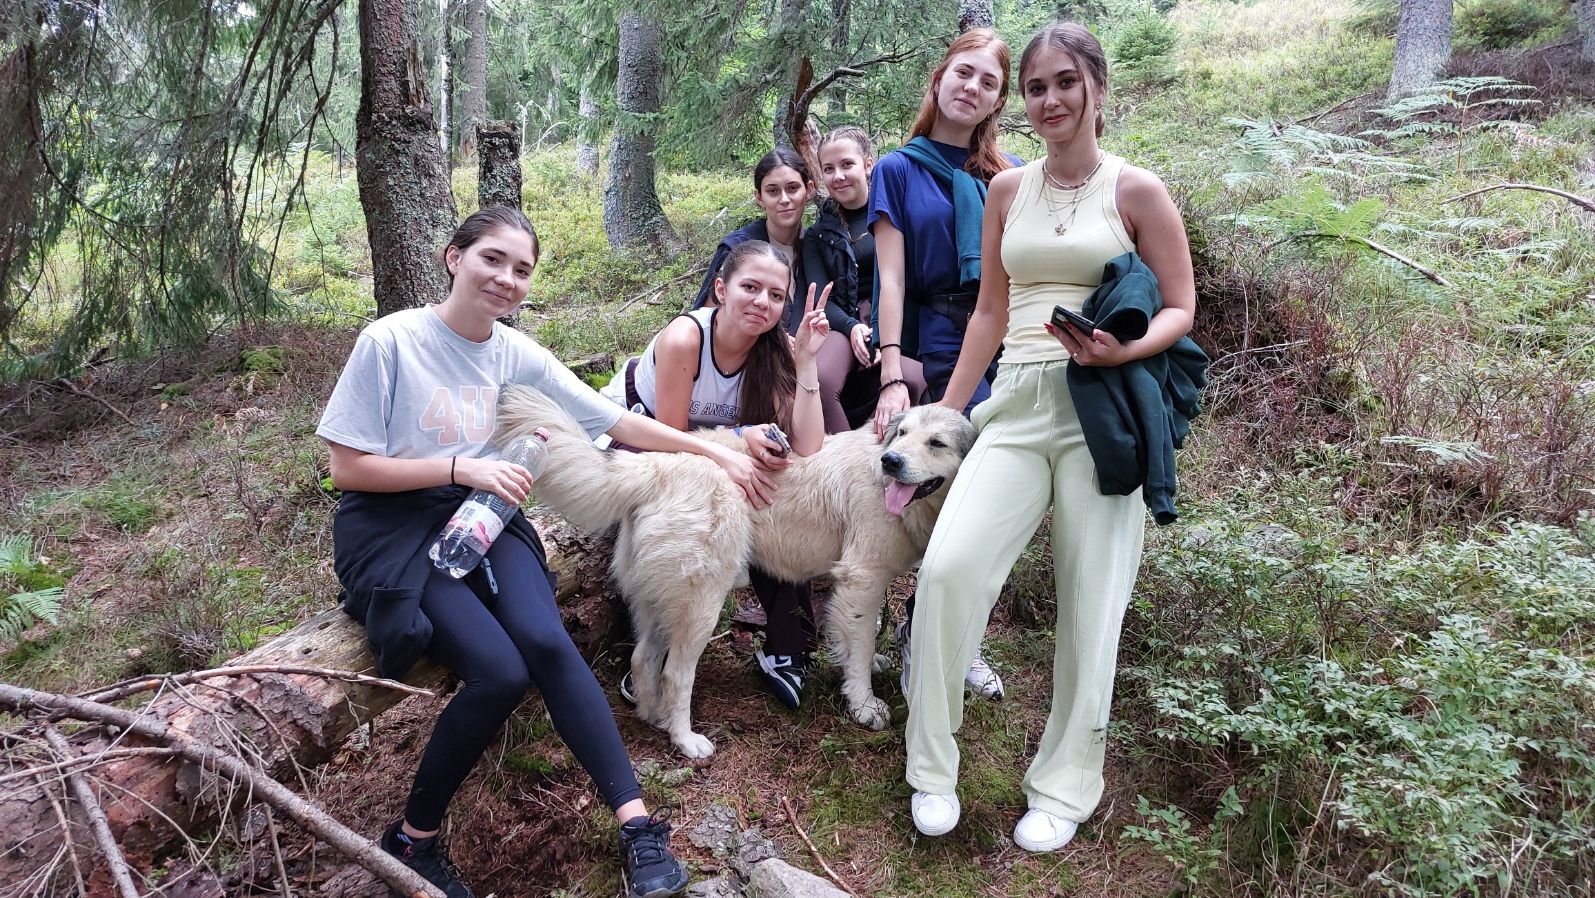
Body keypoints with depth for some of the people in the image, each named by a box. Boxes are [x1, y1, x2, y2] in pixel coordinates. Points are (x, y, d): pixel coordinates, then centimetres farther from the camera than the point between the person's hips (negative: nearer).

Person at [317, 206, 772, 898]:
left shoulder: (517, 353, 3)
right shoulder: (389, 341, -11)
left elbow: (618, 422, 7)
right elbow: (348, 467, -9)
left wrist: (719, 453, 6)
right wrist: (463, 466, -17)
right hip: (392, 529, -4)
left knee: (547, 642, -26)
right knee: (499, 672, -25)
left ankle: (638, 825, -21)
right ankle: (413, 839, -2)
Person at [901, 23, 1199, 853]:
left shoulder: (1136, 191, 2)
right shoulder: (1007, 190, 13)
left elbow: (1182, 311, 3)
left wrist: (1123, 351, -18)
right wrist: (942, 415, 12)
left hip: (1102, 409, -3)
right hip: (1017, 406, 3)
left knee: (1089, 603, 0)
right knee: (949, 565, -14)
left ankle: (1063, 790, 18)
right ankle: (932, 770, 2)